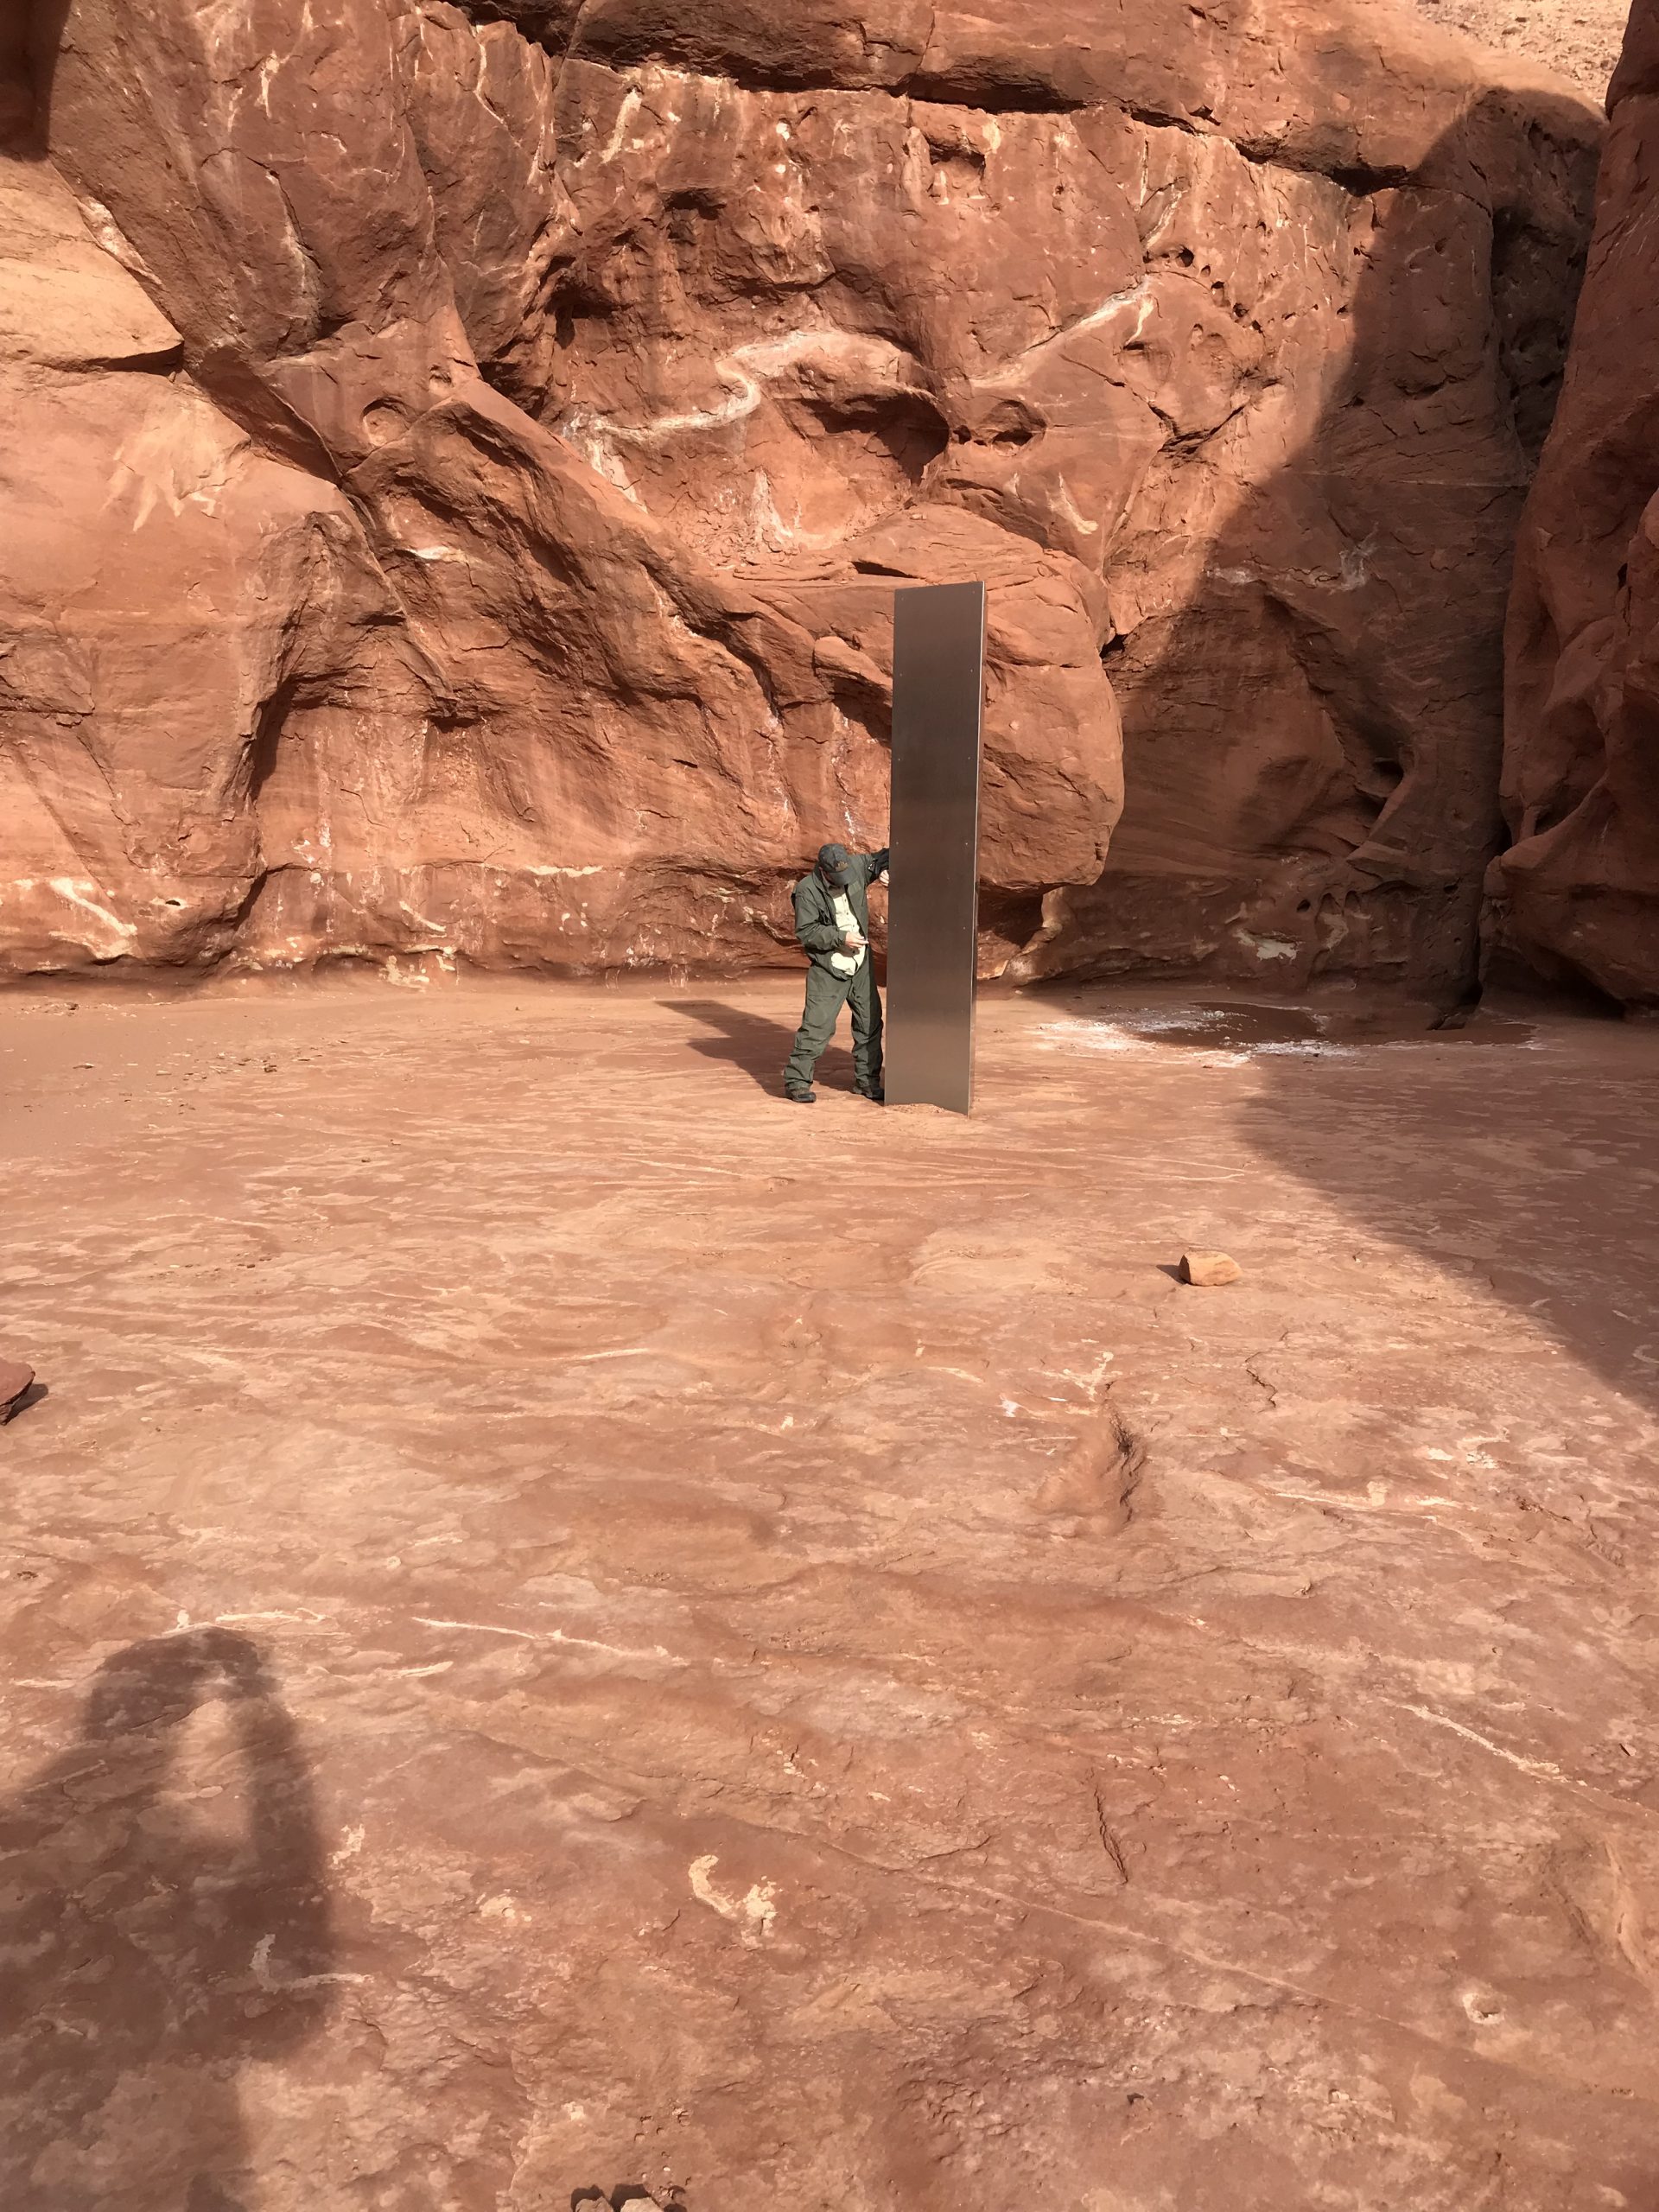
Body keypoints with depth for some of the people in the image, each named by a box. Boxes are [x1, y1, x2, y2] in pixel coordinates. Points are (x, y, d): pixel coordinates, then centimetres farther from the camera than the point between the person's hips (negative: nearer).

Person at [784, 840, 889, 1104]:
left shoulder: (857, 865, -2)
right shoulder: (807, 890, -15)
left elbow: (882, 858, 13)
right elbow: (806, 932, -15)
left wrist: (885, 870, -9)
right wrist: (841, 937, -21)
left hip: (861, 965, 6)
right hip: (828, 970, -5)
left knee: (870, 1023, 10)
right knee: (817, 1026, -10)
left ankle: (867, 1081, 23)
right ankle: (796, 1081, 1)